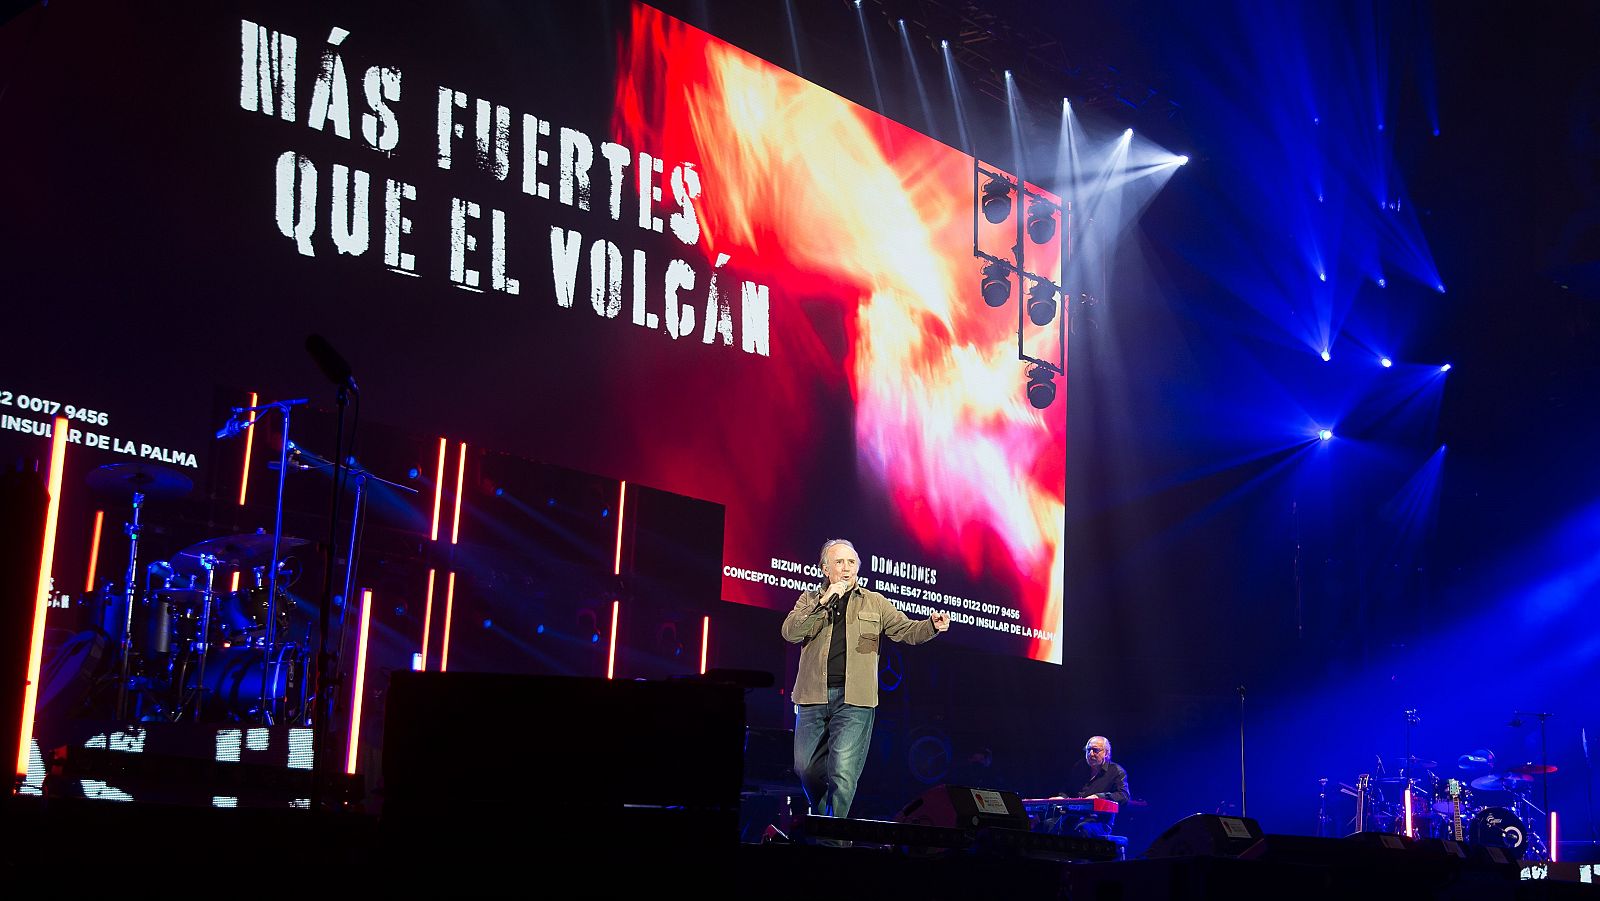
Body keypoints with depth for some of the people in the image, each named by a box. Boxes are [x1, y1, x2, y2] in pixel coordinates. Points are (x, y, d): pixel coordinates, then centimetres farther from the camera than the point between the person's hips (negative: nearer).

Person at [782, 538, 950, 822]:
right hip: (813, 696, 2)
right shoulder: (810, 600, 11)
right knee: (806, 768, 9)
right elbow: (790, 633, -5)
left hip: (854, 700, -2)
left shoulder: (875, 603, 12)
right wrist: (824, 602, -11)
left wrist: (932, 625, -17)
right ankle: (821, 819, 34)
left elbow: (907, 630, 5)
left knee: (843, 772, -12)